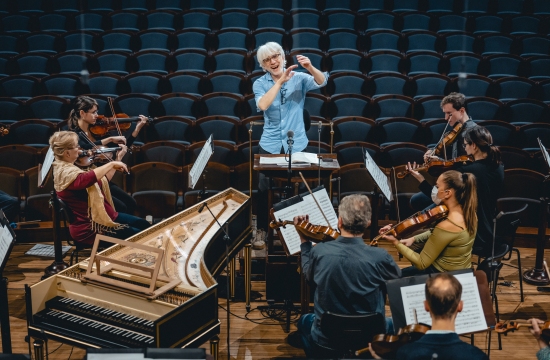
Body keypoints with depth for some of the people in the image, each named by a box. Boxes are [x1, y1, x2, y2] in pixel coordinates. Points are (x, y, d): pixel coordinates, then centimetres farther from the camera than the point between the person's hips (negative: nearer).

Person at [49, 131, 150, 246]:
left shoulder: (69, 167, 11)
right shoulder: (65, 172, -21)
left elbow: (103, 180, 17)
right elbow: (89, 178, -42)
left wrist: (117, 161, 12)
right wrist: (111, 164, -31)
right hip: (89, 229, -11)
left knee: (143, 224, 7)